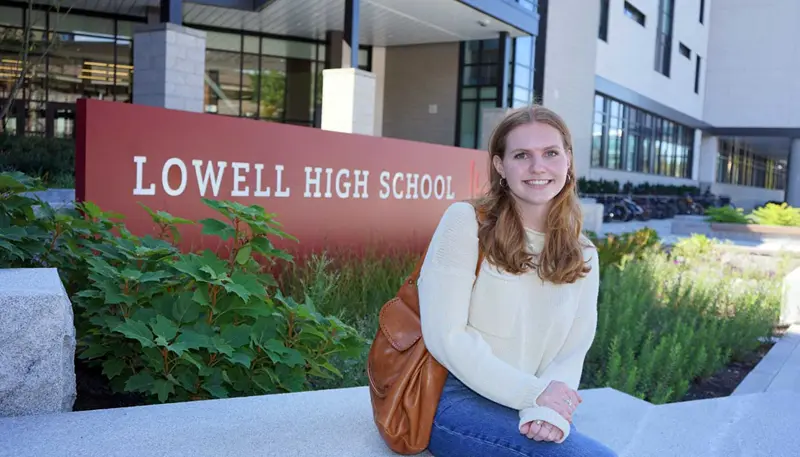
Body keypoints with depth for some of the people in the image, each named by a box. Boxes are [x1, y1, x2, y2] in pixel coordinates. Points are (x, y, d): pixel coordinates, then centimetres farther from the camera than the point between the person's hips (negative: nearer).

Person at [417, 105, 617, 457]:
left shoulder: (582, 256, 8)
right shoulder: (466, 221, -7)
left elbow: (571, 353, 2)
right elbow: (445, 335, -13)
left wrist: (550, 409, -18)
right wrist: (533, 394, -16)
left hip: (525, 410, 5)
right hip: (456, 400, -5)